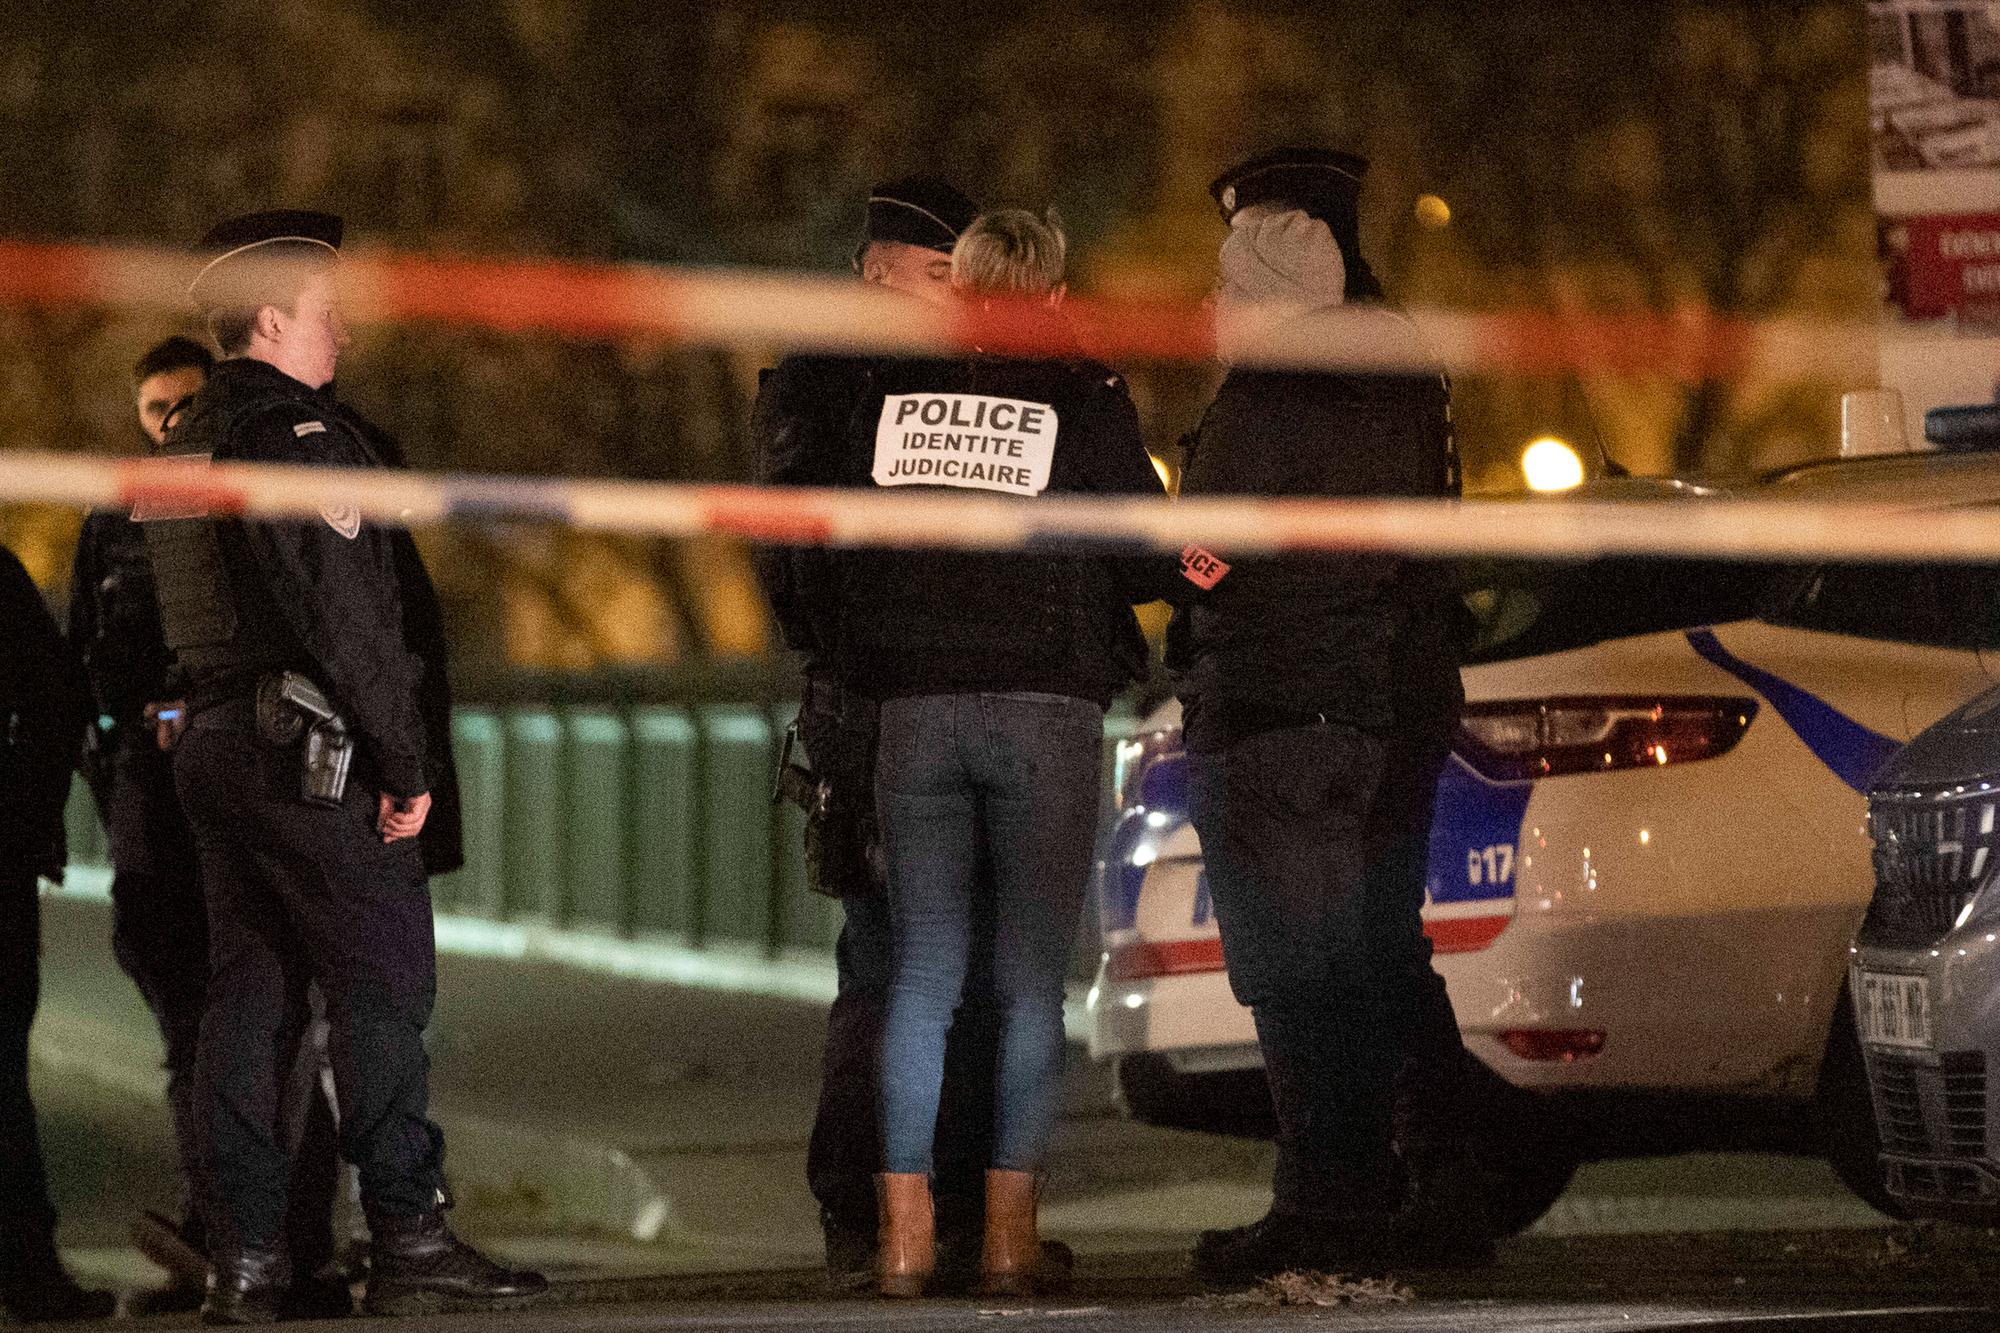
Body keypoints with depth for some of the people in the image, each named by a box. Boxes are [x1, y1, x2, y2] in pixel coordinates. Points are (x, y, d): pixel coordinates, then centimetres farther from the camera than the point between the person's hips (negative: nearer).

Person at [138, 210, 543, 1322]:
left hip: (216, 733, 9)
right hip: (313, 751, -9)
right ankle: (410, 1241, -8)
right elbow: (343, 614, -18)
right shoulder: (295, 432, -12)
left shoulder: (189, 441, 16)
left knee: (249, 993, 8)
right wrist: (409, 762, -14)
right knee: (383, 987, -6)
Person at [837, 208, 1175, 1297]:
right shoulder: (1083, 403, -4)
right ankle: (1009, 1227, -2)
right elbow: (1152, 559, 0)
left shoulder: (887, 394, 3)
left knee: (921, 972, 7)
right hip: (1046, 709, -2)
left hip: (913, 707, 2)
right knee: (1031, 980, 2)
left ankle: (904, 1225, 2)